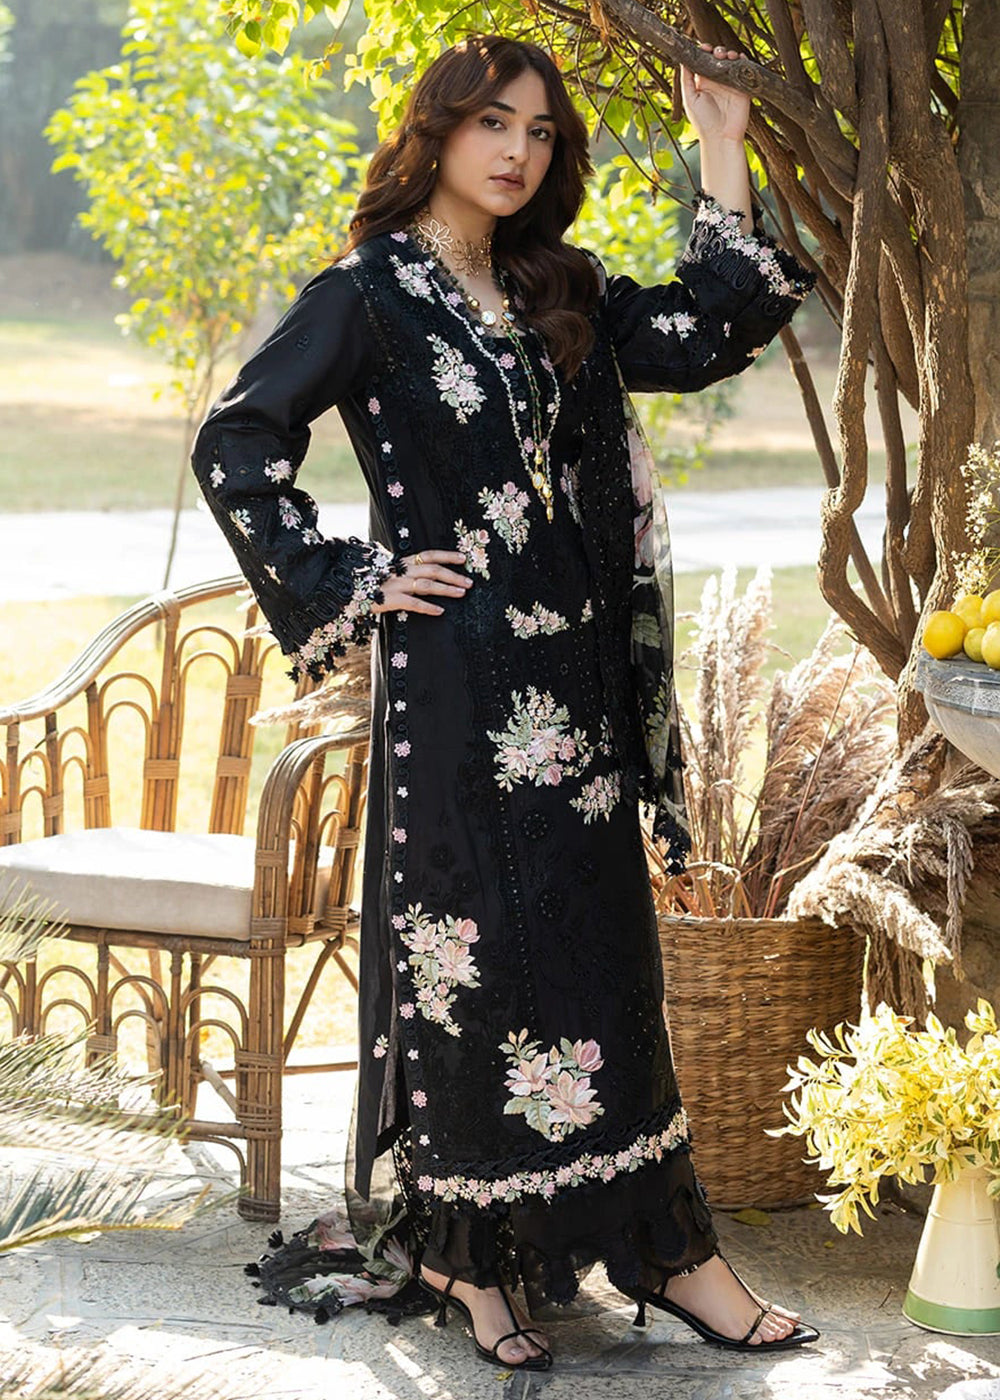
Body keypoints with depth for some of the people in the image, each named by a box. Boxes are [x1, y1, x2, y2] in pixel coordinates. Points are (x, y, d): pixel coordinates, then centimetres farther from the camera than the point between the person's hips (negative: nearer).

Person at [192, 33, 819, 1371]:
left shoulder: (558, 294, 14)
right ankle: (470, 1257, 12)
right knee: (472, 956, -1)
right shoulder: (369, 294, -5)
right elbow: (235, 445, -8)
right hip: (454, 686, -6)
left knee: (600, 956, 10)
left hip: (576, 681, 6)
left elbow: (702, 338, 7)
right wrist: (348, 583, -10)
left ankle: (661, 1245, 19)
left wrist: (724, 163, 4)